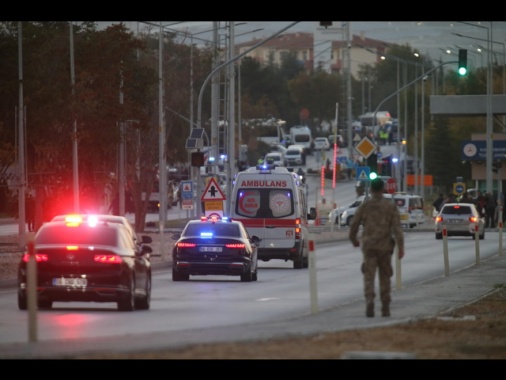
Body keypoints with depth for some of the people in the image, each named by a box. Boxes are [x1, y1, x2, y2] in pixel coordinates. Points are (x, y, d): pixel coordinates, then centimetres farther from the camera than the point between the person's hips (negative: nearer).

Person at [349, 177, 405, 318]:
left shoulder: (364, 205, 0)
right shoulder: (391, 206, -1)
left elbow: (354, 225, 5)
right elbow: (397, 227, -8)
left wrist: (353, 239, 24)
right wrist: (401, 247, -8)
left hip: (368, 246, -1)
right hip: (385, 246, 1)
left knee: (369, 276, -4)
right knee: (384, 277, 13)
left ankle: (370, 300, -28)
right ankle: (385, 308, 16)